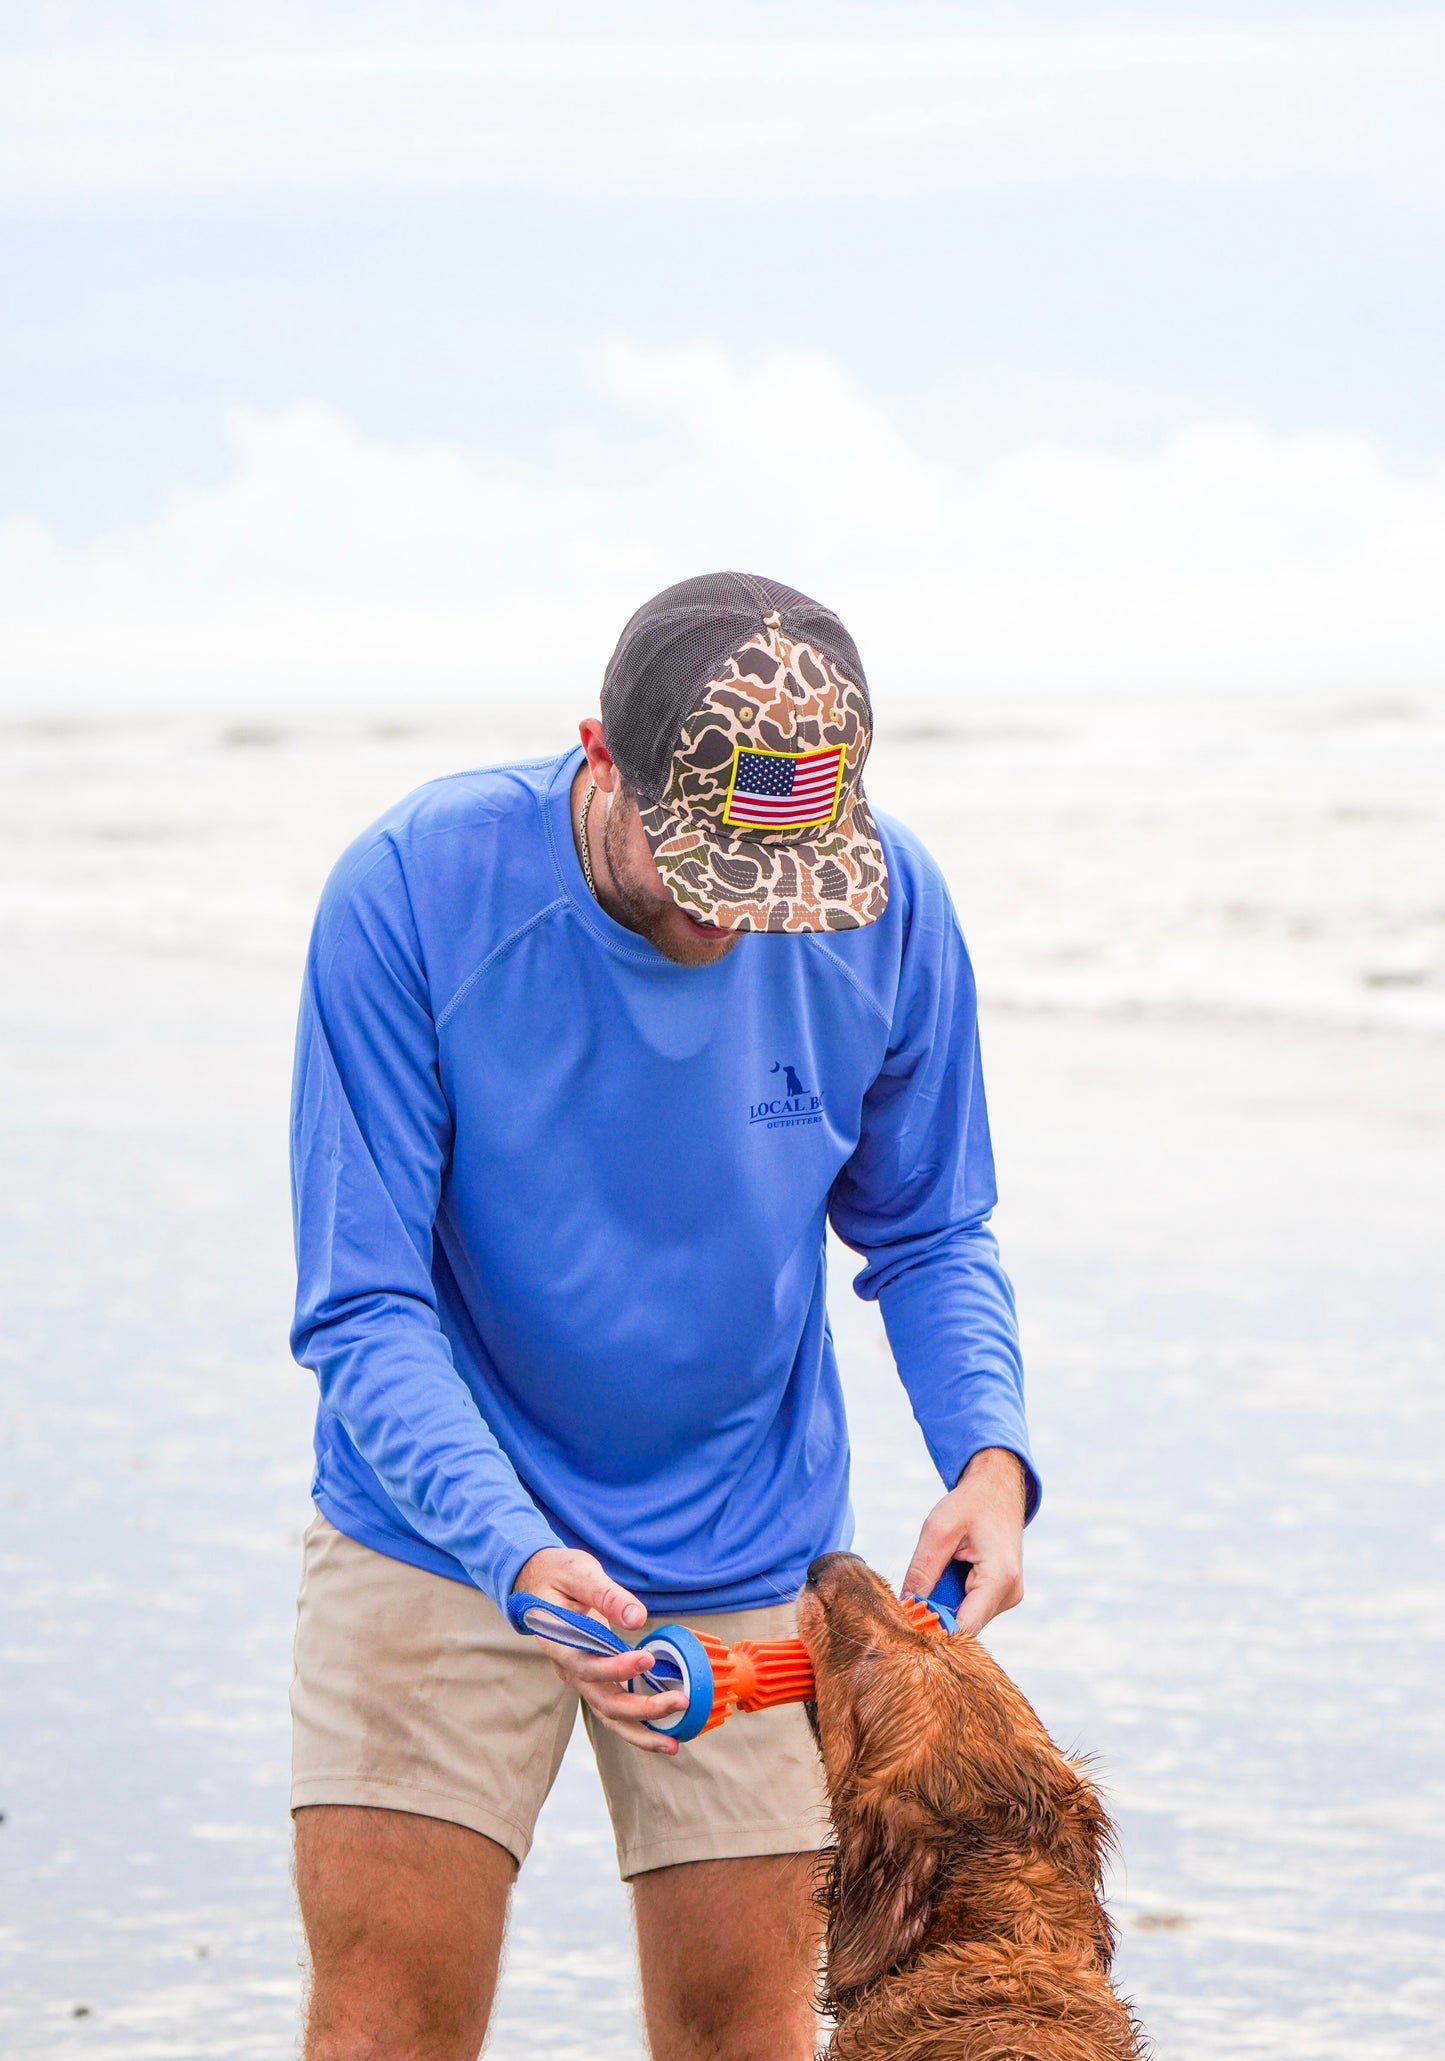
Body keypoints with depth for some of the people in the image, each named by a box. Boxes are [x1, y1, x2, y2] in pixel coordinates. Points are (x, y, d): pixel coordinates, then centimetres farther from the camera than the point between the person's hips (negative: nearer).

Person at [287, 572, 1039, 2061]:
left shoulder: (884, 907, -13)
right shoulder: (412, 894, -21)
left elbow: (929, 1236, 2)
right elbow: (362, 1309, -20)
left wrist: (989, 1453, -18)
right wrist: (517, 1556, -35)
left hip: (748, 1550, 2)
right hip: (442, 1533, -2)